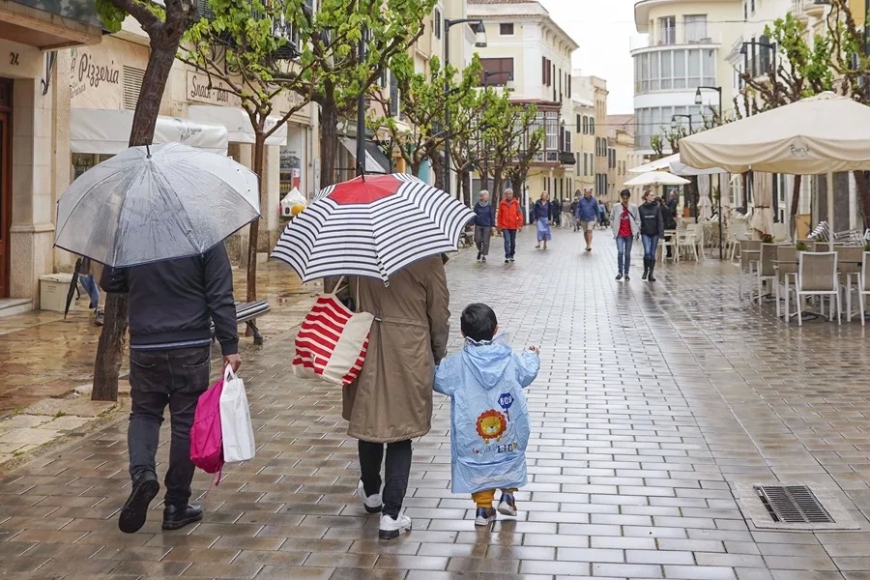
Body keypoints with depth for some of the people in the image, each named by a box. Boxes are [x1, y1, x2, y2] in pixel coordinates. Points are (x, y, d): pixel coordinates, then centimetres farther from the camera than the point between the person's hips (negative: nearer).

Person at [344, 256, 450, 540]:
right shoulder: (428, 257, -11)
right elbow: (439, 314, -6)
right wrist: (438, 355, 8)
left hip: (365, 352, 3)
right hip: (409, 354, -3)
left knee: (368, 419, 20)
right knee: (401, 432, 6)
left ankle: (371, 493, 40)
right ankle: (391, 515, 5)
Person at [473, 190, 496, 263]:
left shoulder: (490, 206, 0)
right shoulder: (477, 205, 3)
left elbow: (492, 216, 2)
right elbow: (474, 215, 7)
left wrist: (492, 226, -1)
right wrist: (473, 224, 2)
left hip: (487, 226, -1)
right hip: (478, 225, 1)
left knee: (485, 241, 0)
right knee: (477, 240, -4)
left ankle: (484, 255, 10)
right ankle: (479, 251, 25)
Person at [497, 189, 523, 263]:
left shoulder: (516, 203, 0)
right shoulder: (502, 203, 1)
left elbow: (519, 214, -1)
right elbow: (500, 215, 5)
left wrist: (520, 225, -6)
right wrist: (500, 226, 4)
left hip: (513, 226, 1)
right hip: (505, 226, -1)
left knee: (513, 242, 12)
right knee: (507, 241, -12)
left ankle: (512, 255, 26)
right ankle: (507, 256, -13)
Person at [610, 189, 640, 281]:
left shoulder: (634, 207, 0)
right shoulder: (616, 207, -1)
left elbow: (637, 219, 5)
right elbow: (612, 218, 8)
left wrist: (637, 230, -2)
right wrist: (614, 229, 1)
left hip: (629, 234, 1)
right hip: (619, 234, -1)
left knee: (627, 254, 7)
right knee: (620, 252, -13)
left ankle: (626, 273, 16)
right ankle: (620, 272, 0)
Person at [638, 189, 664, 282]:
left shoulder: (657, 207, 3)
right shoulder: (641, 208, 1)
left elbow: (660, 221, -1)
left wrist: (661, 232, -10)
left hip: (655, 233, 1)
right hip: (645, 233, -1)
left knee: (652, 254, 5)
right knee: (647, 252, -14)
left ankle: (651, 273, 13)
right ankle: (645, 270, 7)